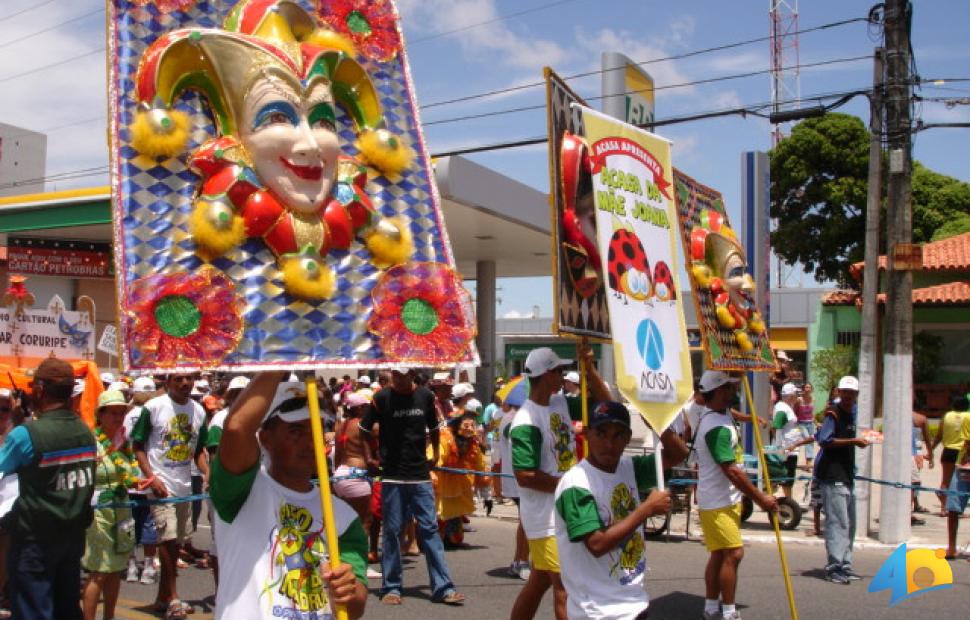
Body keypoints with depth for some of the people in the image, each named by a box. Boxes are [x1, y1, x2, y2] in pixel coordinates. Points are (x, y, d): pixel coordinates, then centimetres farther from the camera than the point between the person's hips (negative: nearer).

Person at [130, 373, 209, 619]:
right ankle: (172, 598, -1)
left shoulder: (198, 411, 7)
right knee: (168, 538, -12)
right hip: (160, 485, -5)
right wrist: (151, 477, -14)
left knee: (176, 542, 10)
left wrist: (208, 473, -1)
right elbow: (138, 446, -4)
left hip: (185, 486, 5)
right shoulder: (153, 407, -7)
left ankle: (162, 597, 22)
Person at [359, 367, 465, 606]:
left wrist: (435, 453, 11)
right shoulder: (383, 397, -3)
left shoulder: (425, 396, 3)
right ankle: (391, 587, 13)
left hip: (420, 475, 2)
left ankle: (442, 587, 4)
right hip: (392, 476, -2)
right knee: (392, 530, 3)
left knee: (430, 528, 1)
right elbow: (364, 429, 6)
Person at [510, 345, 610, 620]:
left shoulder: (560, 402, 7)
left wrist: (588, 366, -1)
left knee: (539, 582, 18)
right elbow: (525, 476, -23)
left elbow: (604, 401, 13)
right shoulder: (526, 423, -19)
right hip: (547, 518, -9)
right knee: (566, 586, -4)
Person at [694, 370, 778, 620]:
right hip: (718, 503, -10)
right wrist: (760, 498, -18)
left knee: (719, 554, 14)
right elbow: (732, 471, -25)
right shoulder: (717, 428, -24)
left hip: (725, 499, 10)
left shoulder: (720, 413, 5)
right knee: (733, 553, -10)